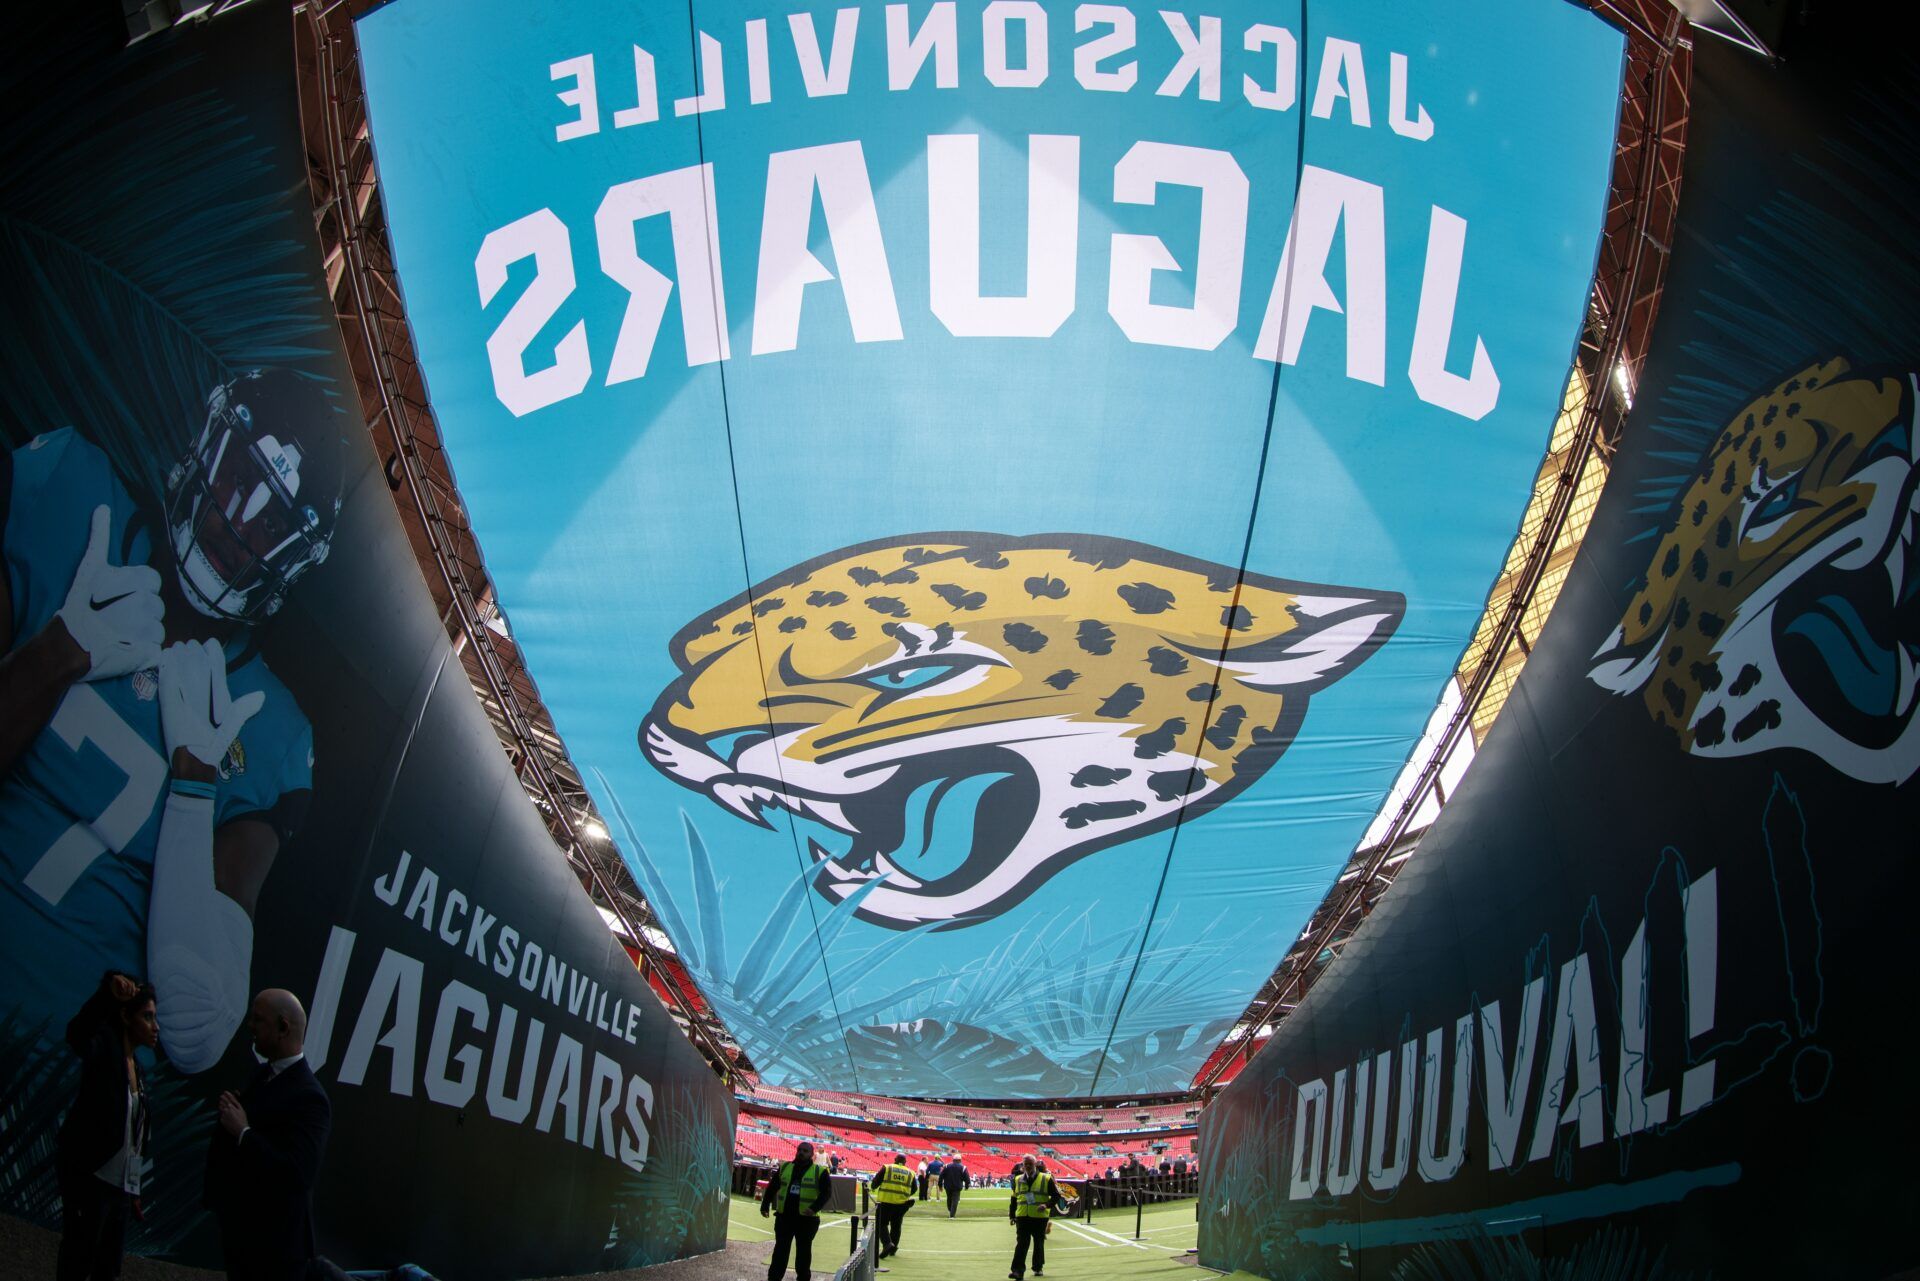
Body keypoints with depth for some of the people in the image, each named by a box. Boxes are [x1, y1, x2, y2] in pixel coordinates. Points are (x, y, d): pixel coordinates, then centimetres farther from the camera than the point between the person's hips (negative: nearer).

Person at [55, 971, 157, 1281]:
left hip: (120, 1182, 8)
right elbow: (78, 1033, -33)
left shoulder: (137, 1070, 15)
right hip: (88, 1175, -8)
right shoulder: (104, 1047, -8)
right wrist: (109, 990, -51)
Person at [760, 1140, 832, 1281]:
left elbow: (827, 1192, -9)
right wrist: (765, 1205, 4)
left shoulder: (820, 1172, -1)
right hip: (784, 1216, 3)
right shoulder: (785, 1167, 10)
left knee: (803, 1251, 7)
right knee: (780, 1249, 5)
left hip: (807, 1218, -3)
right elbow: (772, 1187, 13)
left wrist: (815, 1208, -23)